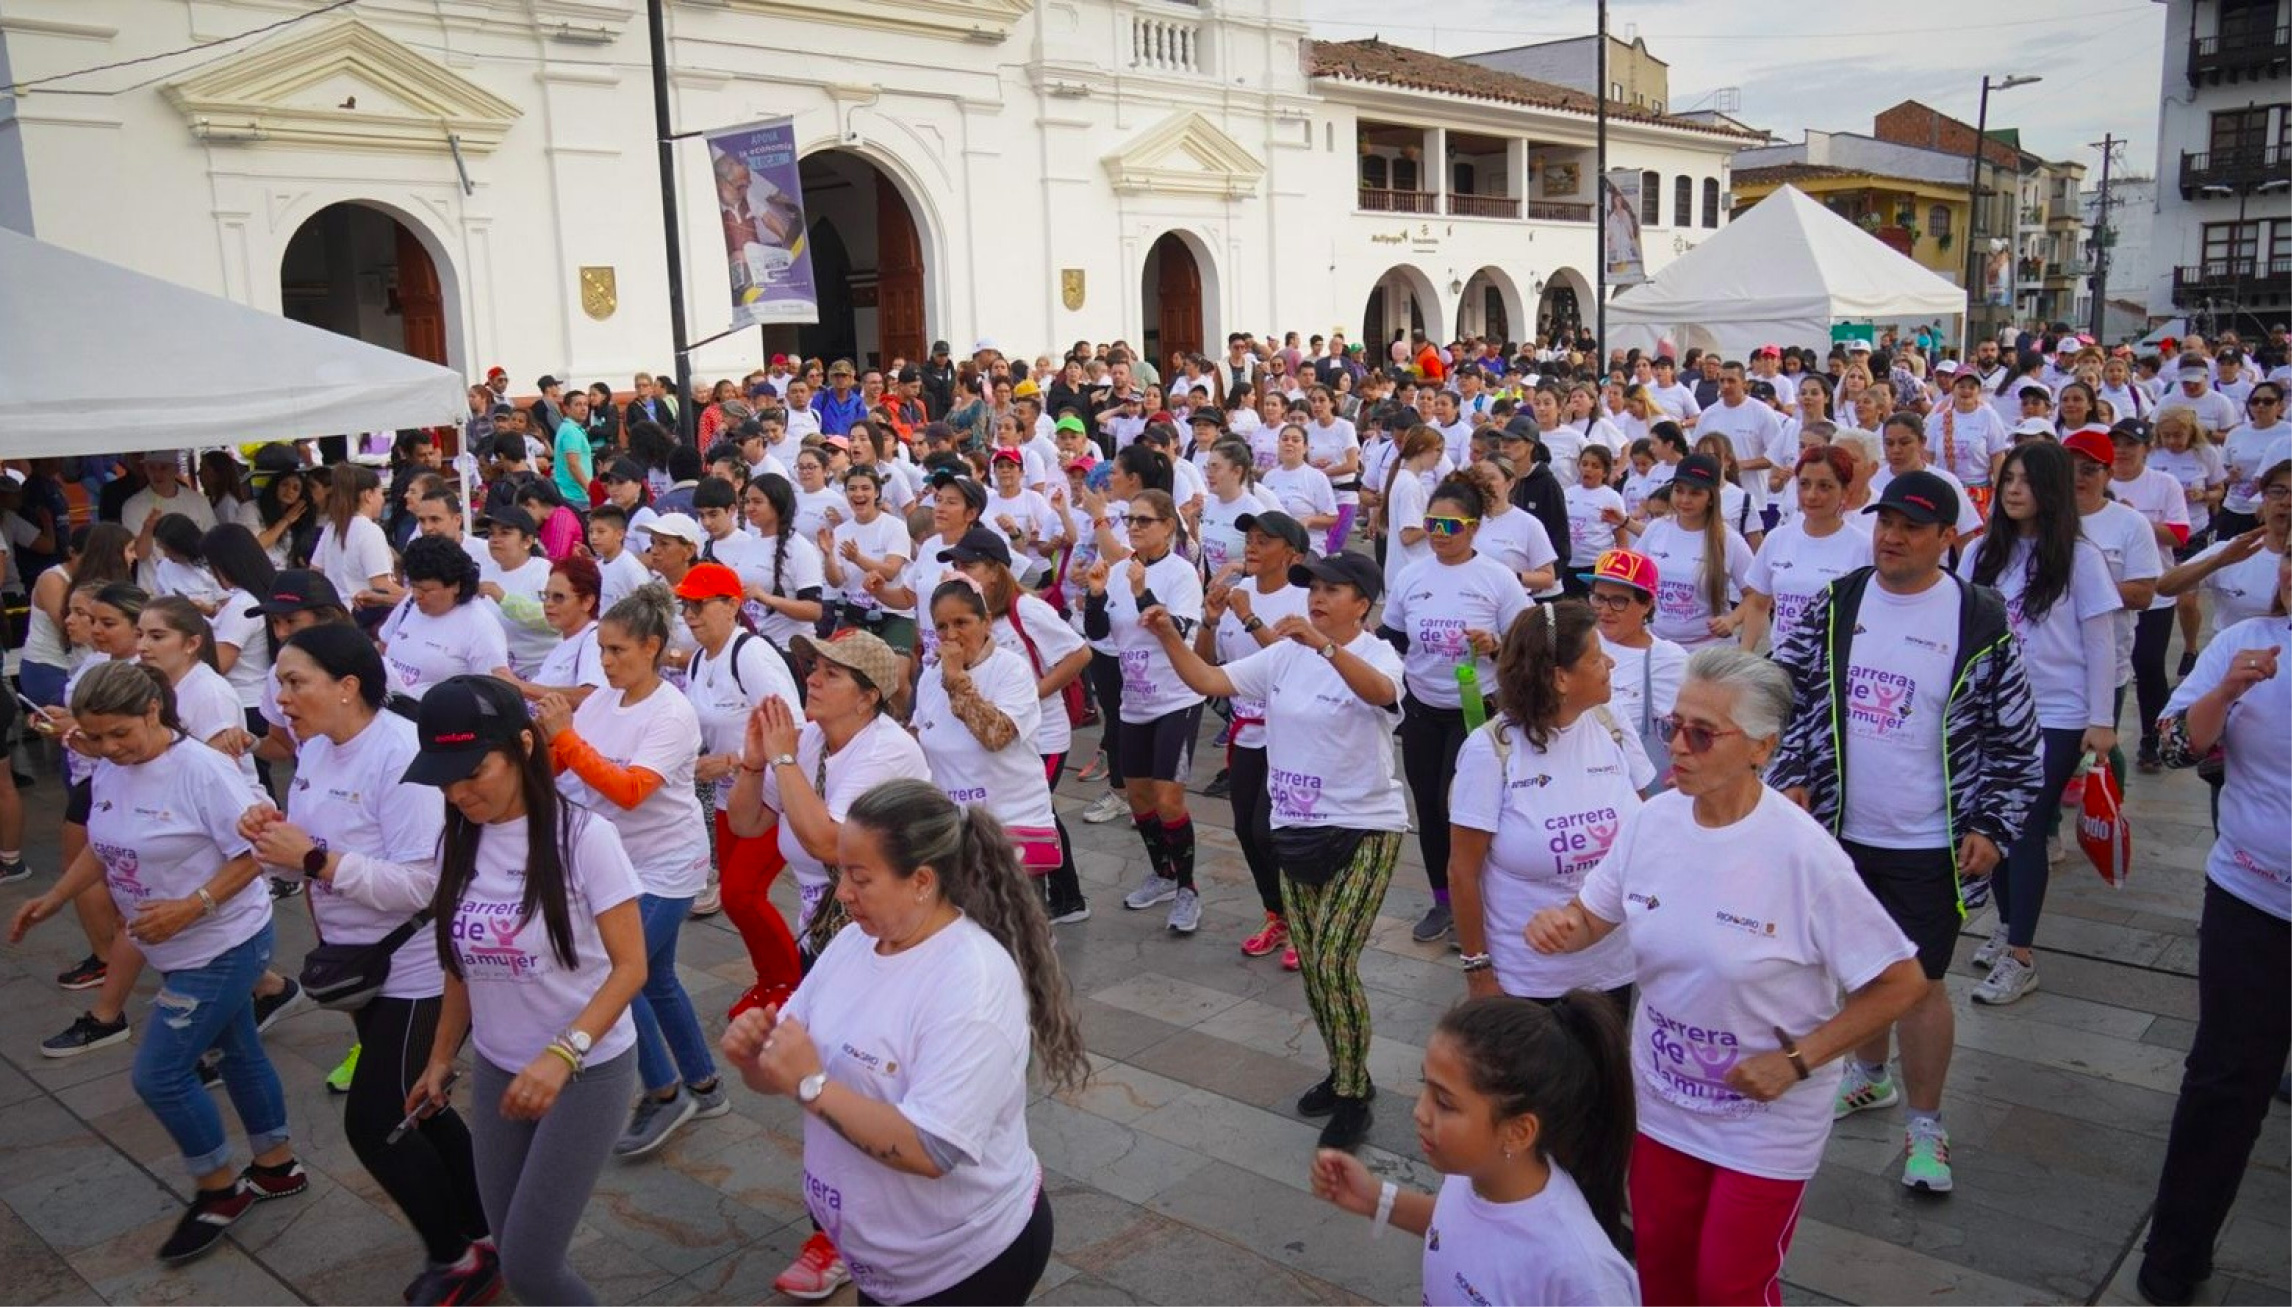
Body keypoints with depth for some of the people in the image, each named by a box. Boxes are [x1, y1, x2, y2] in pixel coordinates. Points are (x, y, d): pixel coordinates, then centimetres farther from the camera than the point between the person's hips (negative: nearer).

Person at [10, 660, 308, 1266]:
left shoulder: (203, 770, -24)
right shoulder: (109, 771, 0)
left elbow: (253, 854, -22)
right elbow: (103, 848, 15)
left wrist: (189, 908, -29)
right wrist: (52, 899, 5)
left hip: (224, 946, -8)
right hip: (186, 950, 8)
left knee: (159, 1074, -5)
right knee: (239, 1052, 19)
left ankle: (219, 1188, 14)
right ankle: (277, 1166, 36)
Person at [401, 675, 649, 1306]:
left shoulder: (582, 836, -19)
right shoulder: (459, 841, -1)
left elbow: (630, 966, -17)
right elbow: (461, 965, 11)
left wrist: (563, 1054, -27)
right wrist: (440, 1059, 16)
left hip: (588, 1069, -5)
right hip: (496, 1069, 6)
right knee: (513, 1249, 12)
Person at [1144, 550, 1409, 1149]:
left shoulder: (1376, 654, -11)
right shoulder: (1286, 656, 5)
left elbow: (1380, 691, -36)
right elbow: (1208, 680, 0)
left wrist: (1325, 645, -50)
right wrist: (1169, 636, -17)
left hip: (1363, 829, -6)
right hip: (1294, 828, 7)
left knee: (1333, 961, -13)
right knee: (1310, 963, 13)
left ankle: (1352, 1098, 6)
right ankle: (1345, 1074, 33)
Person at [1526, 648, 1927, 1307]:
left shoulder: (1803, 854, -24)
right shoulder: (1650, 821, -11)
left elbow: (1902, 981, -16)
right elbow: (1593, 918, 4)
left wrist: (1796, 1060, -19)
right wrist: (1561, 926, -19)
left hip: (1766, 1117, -4)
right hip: (1661, 1098, 4)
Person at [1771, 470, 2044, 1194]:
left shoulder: (1982, 622, -8)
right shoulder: (1833, 606, 0)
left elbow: (2015, 740, -2)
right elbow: (1785, 694, 6)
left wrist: (1992, 826, -7)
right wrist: (1789, 777, -5)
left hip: (1930, 845, -3)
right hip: (1841, 831, 3)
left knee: (1920, 980, 4)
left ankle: (1925, 1125, 21)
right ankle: (1870, 1076, 42)